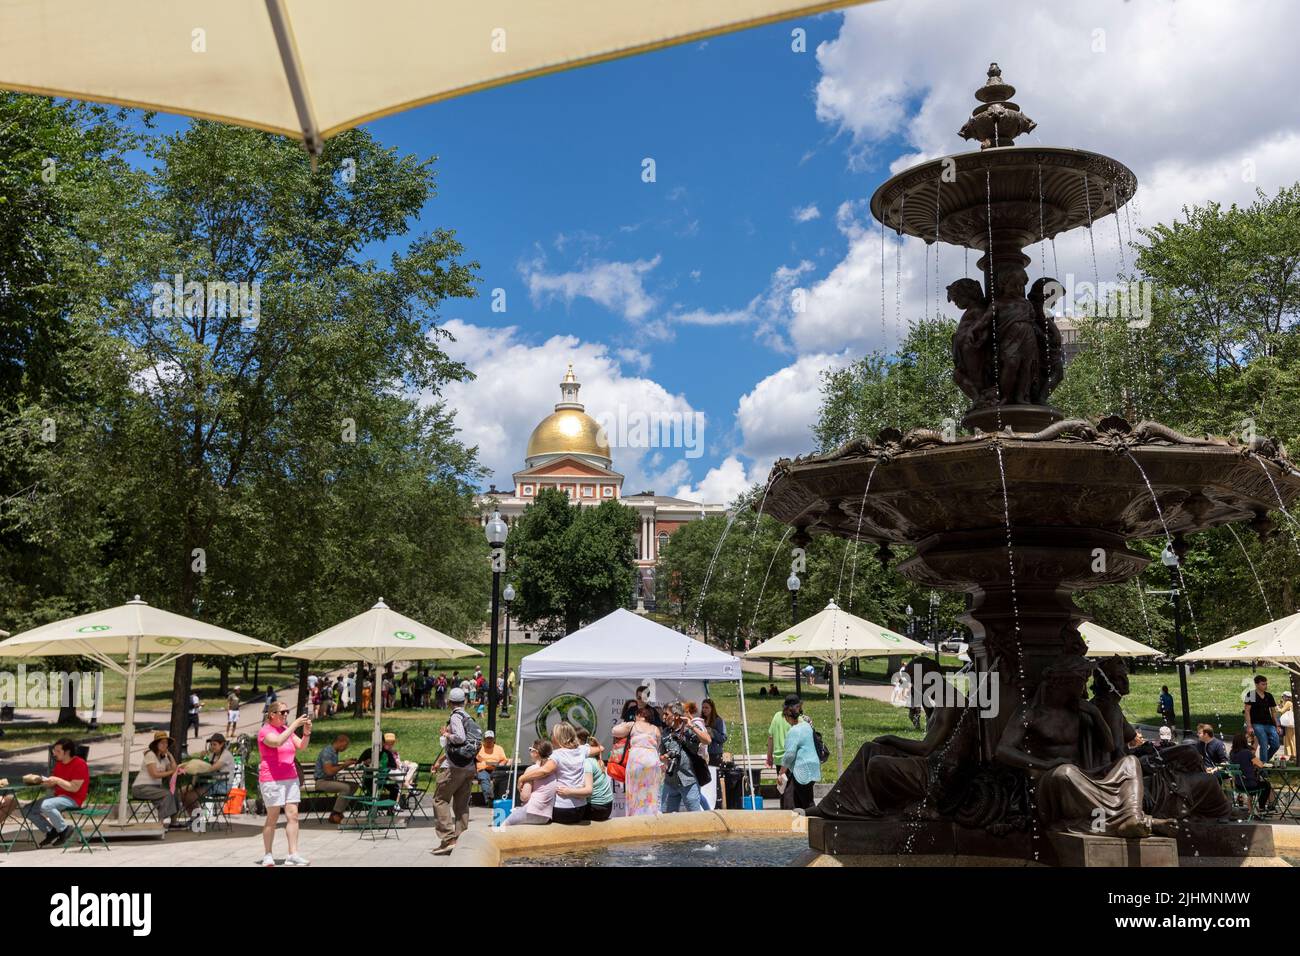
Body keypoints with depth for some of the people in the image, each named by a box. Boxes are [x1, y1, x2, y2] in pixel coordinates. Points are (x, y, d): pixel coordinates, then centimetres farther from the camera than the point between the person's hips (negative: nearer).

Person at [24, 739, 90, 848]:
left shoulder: (79, 764, -14)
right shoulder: (59, 764, 13)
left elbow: (74, 788, -19)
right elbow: (54, 785, 18)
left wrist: (57, 780, -20)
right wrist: (46, 782, -2)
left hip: (73, 799, -9)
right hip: (57, 795, 9)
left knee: (45, 806, -34)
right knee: (27, 810, -1)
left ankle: (64, 829, -13)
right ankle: (51, 831, 7)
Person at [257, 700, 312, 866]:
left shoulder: (287, 729, 15)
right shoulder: (265, 731, -6)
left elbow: (301, 746, 5)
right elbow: (277, 742, -27)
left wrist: (306, 732, -13)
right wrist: (295, 724, -27)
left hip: (290, 778, 6)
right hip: (271, 780, -6)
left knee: (293, 815, -2)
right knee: (272, 817, -2)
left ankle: (293, 855, -4)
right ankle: (268, 855, 9)